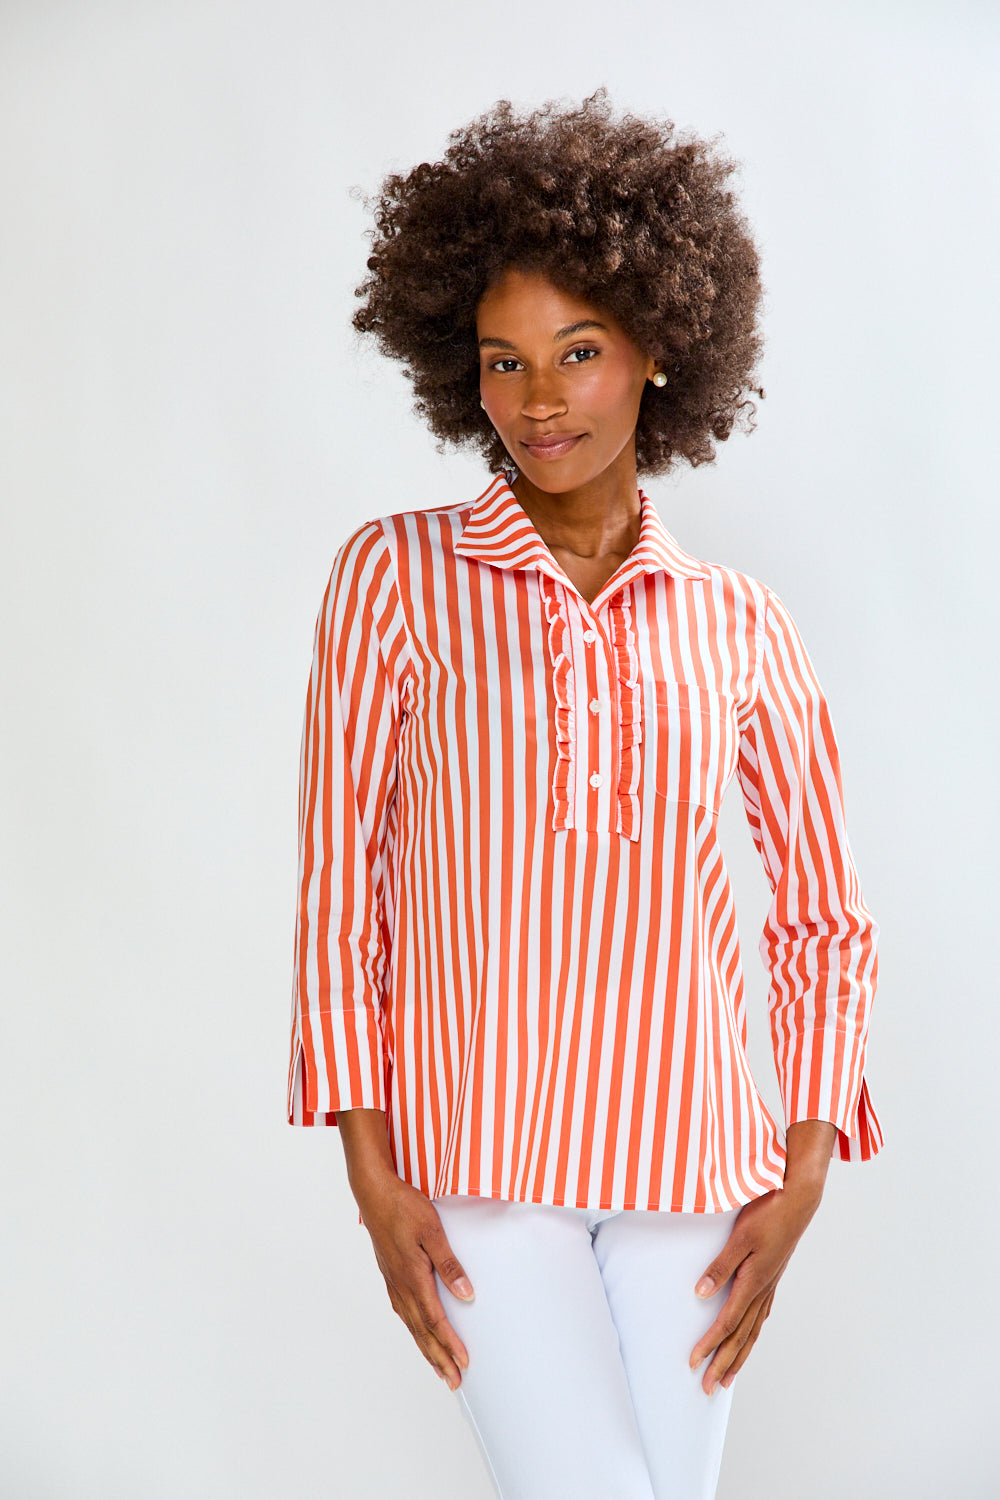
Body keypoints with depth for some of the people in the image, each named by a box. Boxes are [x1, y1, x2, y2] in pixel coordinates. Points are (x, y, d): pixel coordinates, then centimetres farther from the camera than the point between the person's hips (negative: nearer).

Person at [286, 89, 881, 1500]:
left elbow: (827, 917, 10)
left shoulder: (738, 625, 5)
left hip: (688, 1148, 2)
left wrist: (802, 1178, 2)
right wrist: (370, 1168, -5)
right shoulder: (401, 570, 0)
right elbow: (341, 872, -1)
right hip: (476, 1143, -2)